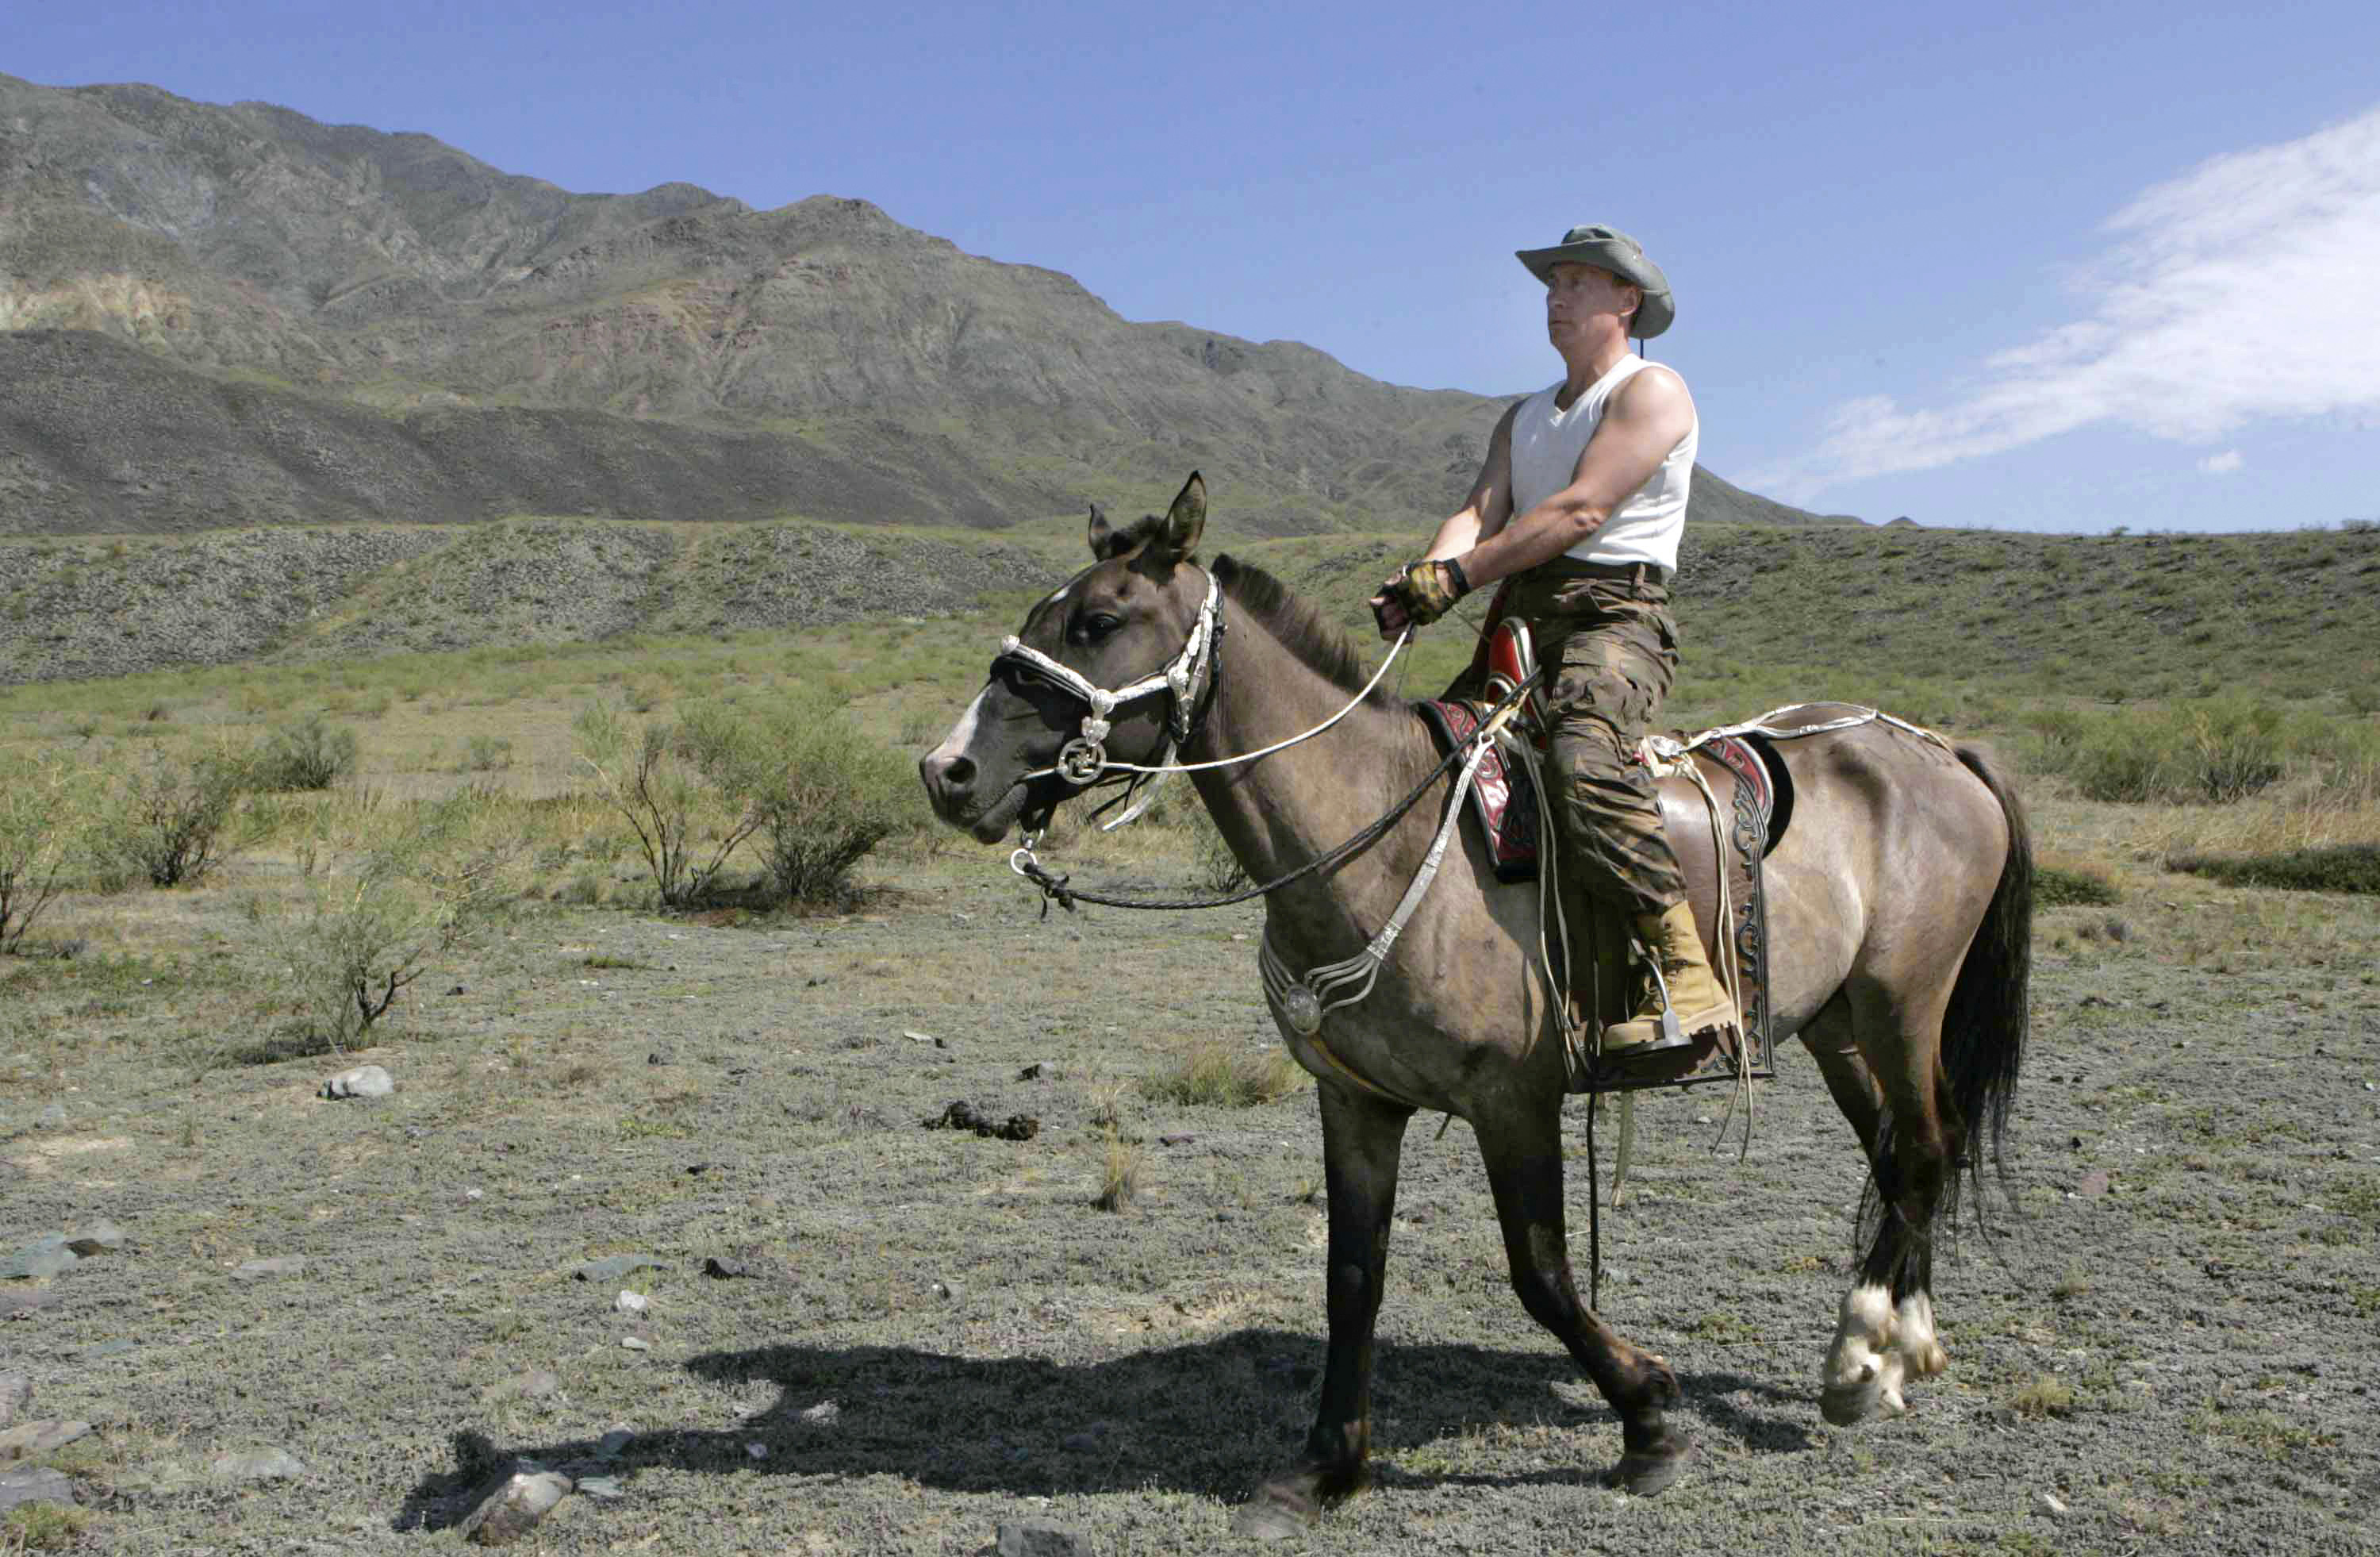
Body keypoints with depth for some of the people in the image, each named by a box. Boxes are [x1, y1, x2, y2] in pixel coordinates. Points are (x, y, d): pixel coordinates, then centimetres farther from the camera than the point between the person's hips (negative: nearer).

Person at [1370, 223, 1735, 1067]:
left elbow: (1581, 511, -12)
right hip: (1523, 623, 8)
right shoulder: (1523, 418, 27)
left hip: (1616, 616, -8)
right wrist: (1424, 580, -13)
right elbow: (1480, 512, 9)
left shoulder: (1652, 390, 3)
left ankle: (1688, 977, -33)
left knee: (1584, 762, -35)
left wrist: (1457, 576, -18)